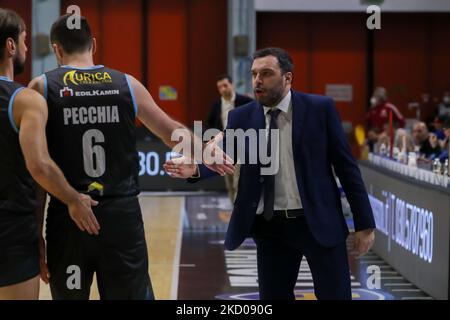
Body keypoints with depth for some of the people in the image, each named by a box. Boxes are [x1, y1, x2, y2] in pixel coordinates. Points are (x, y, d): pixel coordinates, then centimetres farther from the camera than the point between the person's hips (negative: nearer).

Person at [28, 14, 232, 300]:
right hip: (123, 214, 1)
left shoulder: (42, 87, -1)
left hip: (68, 216, -1)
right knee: (132, 293, 11)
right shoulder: (127, 84, 5)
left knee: (70, 294, 12)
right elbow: (173, 133, 13)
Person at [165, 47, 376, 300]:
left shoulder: (320, 108, -4)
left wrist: (364, 223, -3)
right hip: (270, 227, 2)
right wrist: (195, 168, -26)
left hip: (319, 223, -2)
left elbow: (346, 165, -2)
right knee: (273, 296, 12)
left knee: (335, 295, 4)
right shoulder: (242, 117, 3)